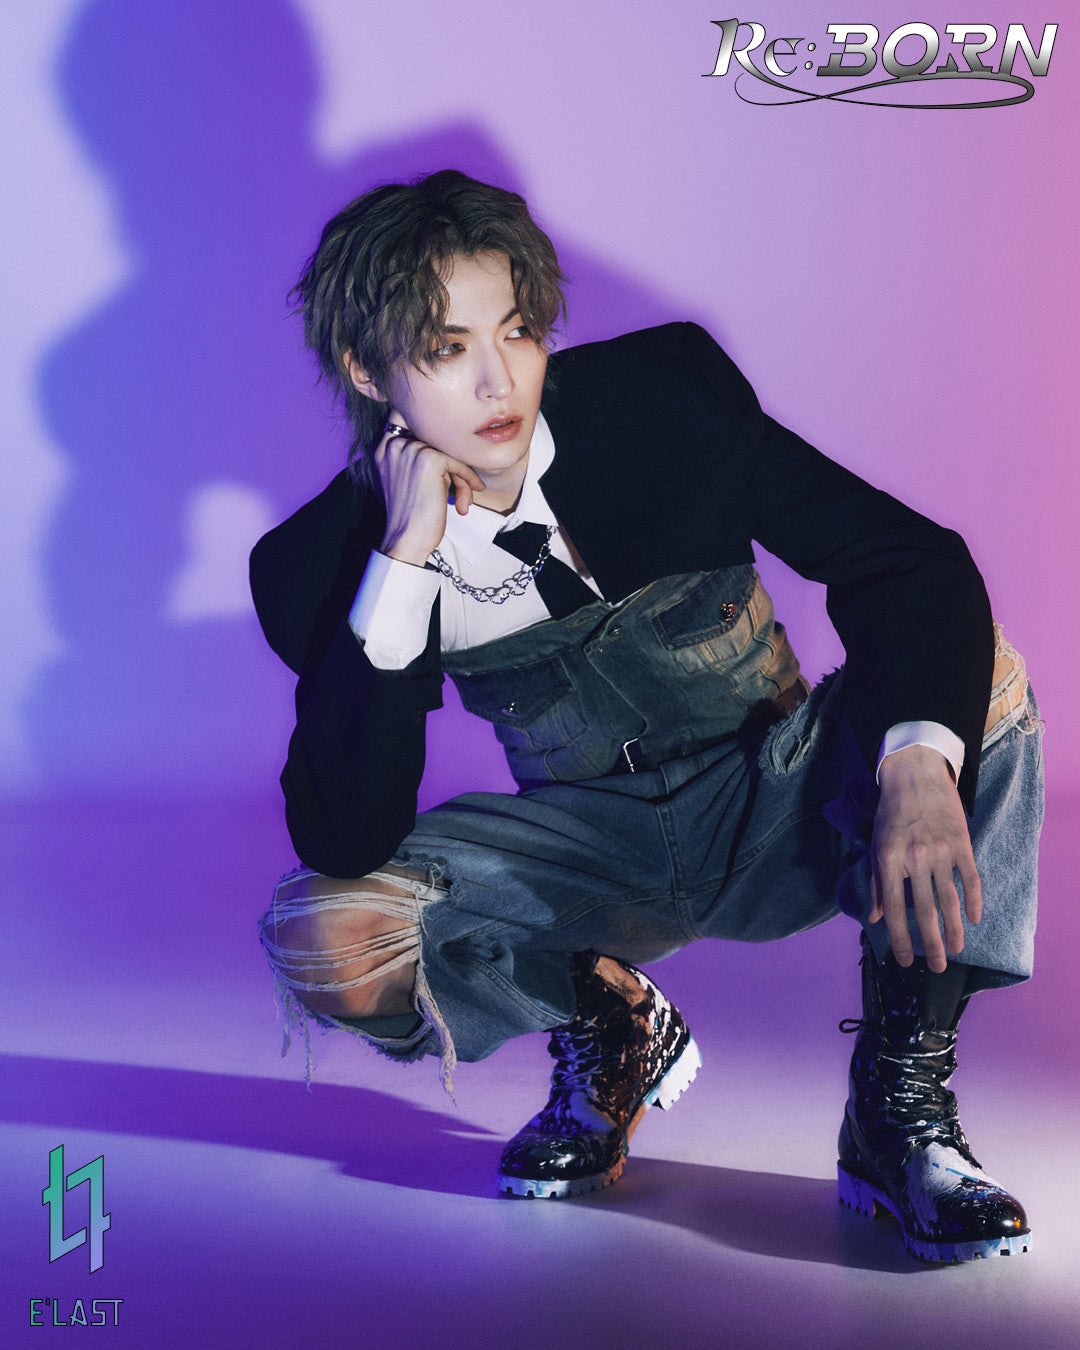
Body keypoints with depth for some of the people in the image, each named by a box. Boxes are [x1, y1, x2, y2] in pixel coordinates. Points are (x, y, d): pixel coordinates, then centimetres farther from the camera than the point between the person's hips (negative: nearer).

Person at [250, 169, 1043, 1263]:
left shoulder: (664, 391, -15)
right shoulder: (322, 564, -15)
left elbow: (910, 560, -19)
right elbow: (344, 840, -24)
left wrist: (918, 769, -39)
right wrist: (405, 558, -32)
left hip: (785, 812, 0)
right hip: (597, 855, 0)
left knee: (978, 671, -28)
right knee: (321, 940, -25)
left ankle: (901, 1103, -19)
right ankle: (607, 1021, 4)